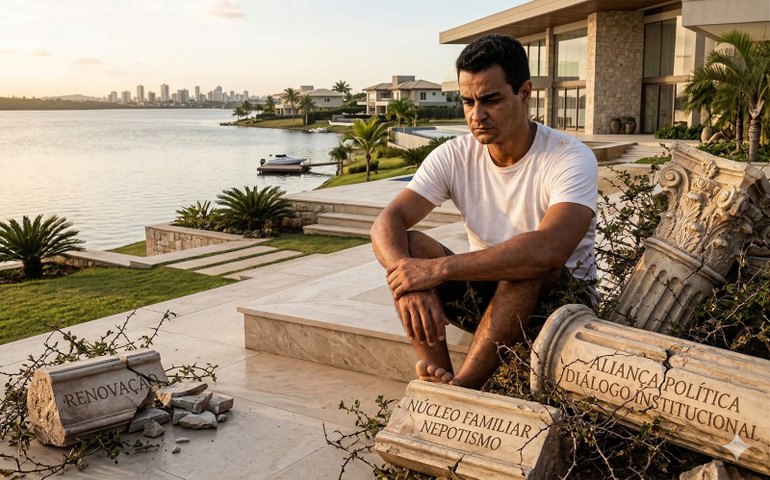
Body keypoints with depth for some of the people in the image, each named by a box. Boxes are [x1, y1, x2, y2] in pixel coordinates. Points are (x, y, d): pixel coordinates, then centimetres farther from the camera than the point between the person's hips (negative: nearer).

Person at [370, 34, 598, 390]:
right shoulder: (453, 157, -7)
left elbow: (549, 250, -39)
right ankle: (437, 384, -27)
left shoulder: (571, 159, -20)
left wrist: (439, 268, -39)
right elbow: (387, 223, -16)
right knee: (409, 246, -18)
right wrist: (409, 281, -38)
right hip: (486, 293, 4)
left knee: (529, 265, -37)